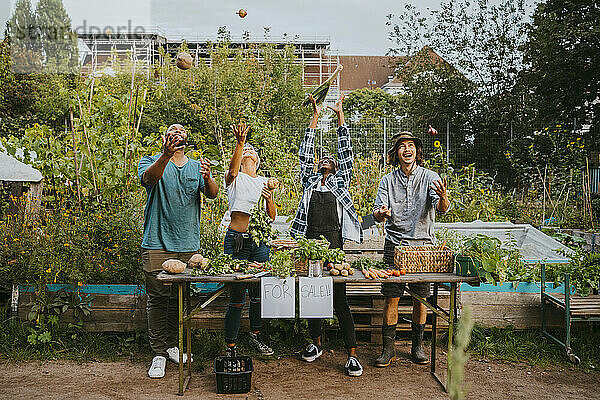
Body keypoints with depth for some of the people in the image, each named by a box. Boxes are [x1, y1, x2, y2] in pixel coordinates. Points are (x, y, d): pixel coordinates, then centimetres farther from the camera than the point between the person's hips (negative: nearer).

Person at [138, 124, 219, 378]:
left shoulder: (197, 167, 13)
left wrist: (207, 178, -26)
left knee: (179, 299, 11)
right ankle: (159, 353, 9)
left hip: (188, 245, 4)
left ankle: (171, 345, 26)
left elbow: (212, 194, -3)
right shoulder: (152, 162, 4)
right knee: (157, 298, -1)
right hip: (157, 244, -3)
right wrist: (165, 156, -39)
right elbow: (148, 179, -20)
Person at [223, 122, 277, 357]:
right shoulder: (234, 179, 3)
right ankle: (230, 347, 9)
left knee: (259, 292, 13)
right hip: (237, 240, -5)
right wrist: (239, 143, -37)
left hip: (260, 241, 5)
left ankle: (255, 334, 34)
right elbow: (233, 169, -23)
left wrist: (269, 199, -8)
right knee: (237, 296, -3)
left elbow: (272, 217, 12)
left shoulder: (264, 182, 15)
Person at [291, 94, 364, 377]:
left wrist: (340, 114, 8)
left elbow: (345, 151, 8)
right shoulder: (310, 181, 17)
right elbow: (305, 153, 15)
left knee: (339, 300, -5)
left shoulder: (340, 182, 12)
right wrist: (315, 117, 15)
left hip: (333, 242, -3)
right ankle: (316, 343, 28)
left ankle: (352, 355, -1)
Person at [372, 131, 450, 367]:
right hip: (394, 246, 0)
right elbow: (378, 212, -1)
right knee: (391, 297, -1)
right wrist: (380, 213, -26)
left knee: (420, 298, 6)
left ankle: (417, 346, 21)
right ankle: (388, 349, 8)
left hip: (423, 245, 0)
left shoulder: (430, 177, 2)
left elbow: (442, 209, -11)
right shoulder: (388, 180, 6)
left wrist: (443, 197, -35)